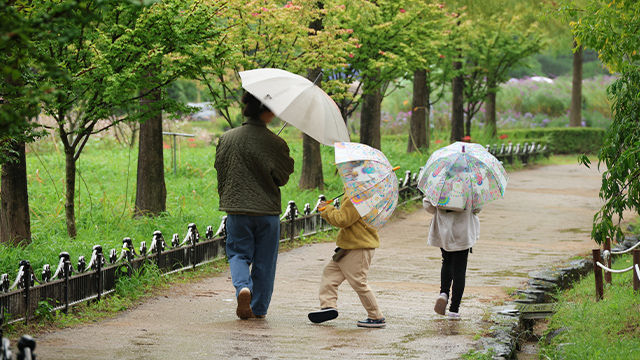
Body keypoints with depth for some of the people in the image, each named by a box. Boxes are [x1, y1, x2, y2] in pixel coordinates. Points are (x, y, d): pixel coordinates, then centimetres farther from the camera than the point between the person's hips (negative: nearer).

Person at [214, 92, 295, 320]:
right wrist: (289, 162, 15)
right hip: (267, 210, -2)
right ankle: (259, 308, 16)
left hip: (237, 209, 2)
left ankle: (243, 286, -16)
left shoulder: (227, 138, -1)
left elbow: (220, 169, 8)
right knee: (264, 260, 11)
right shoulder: (275, 143, -11)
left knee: (238, 253, 13)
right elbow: (282, 178, -3)